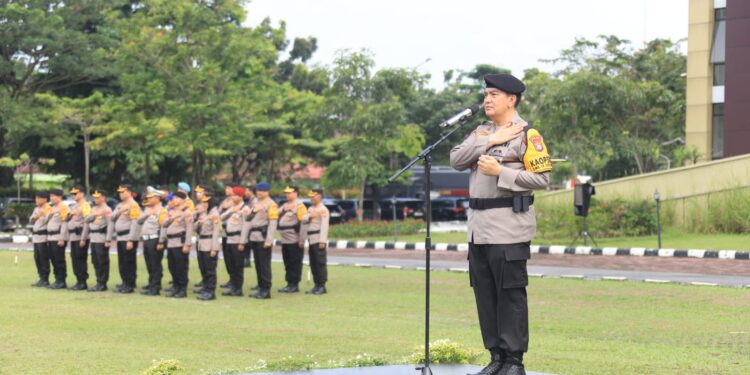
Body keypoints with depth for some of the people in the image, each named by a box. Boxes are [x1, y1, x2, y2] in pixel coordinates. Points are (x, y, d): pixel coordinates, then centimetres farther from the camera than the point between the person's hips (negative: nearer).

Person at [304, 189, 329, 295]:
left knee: (320, 263, -7)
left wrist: (322, 241, -21)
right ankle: (317, 286, 15)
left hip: (318, 239, -9)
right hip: (311, 240, 9)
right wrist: (309, 216, -10)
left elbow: (324, 226, -16)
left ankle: (322, 287, -5)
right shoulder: (311, 208, 17)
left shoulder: (323, 210, -9)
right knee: (313, 263, 10)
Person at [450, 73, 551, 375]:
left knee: (510, 295, -4)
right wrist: (489, 141, -8)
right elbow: (456, 160, 2)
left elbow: (541, 178, -11)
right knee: (485, 294, 9)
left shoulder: (527, 134, -5)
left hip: (508, 228, -7)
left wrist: (501, 171, -17)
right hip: (479, 227, 7)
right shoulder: (480, 133, 16)